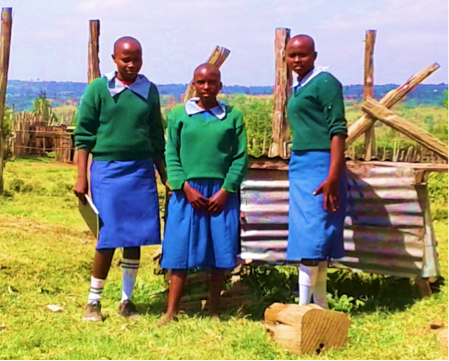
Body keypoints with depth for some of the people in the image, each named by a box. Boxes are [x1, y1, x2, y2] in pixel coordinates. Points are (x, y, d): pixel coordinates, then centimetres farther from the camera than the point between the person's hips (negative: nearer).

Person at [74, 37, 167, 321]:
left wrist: (166, 176, 14)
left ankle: (127, 300, 19)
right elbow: (84, 135, -1)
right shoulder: (98, 89, -1)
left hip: (142, 170, 3)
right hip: (107, 170, -3)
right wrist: (81, 177, -6)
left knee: (136, 239, 5)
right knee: (109, 238, -3)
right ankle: (94, 301, 13)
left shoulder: (150, 90, 9)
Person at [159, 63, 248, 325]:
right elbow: (171, 155, 3)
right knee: (181, 253, 0)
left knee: (221, 254, 4)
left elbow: (241, 158, 3)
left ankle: (214, 311, 17)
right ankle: (171, 313, 5)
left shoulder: (233, 116, 6)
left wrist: (225, 191, -7)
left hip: (222, 193, 1)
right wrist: (186, 187, -8)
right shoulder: (179, 115, 6)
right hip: (188, 192, 0)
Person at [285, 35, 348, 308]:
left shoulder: (325, 82, -8)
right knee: (314, 243, 10)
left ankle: (304, 307, -5)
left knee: (312, 237, -9)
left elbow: (338, 130, -15)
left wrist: (333, 176, -22)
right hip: (299, 166, 9)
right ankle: (320, 306, 16)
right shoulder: (298, 87, 16)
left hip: (319, 166, -9)